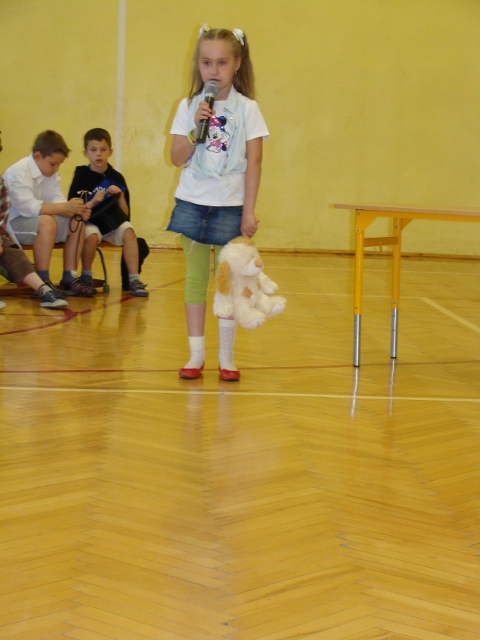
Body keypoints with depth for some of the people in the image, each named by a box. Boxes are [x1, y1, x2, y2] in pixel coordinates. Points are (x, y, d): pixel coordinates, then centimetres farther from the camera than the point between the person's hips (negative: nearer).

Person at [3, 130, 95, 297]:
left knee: (76, 222, -3)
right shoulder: (18, 172, -20)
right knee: (46, 222, -35)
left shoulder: (52, 174, 8)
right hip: (10, 223, -9)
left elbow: (57, 202, -1)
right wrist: (67, 207, -33)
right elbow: (29, 207, -30)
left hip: (36, 220, 9)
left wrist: (77, 211, -23)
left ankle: (69, 278, -3)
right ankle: (43, 282, -33)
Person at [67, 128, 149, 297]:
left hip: (112, 222, 2)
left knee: (128, 231, -28)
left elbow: (125, 213, 6)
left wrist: (120, 196, -11)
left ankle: (133, 280, -24)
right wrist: (92, 203, -21)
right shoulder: (81, 177, -2)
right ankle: (86, 277, -10)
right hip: (88, 221, -2)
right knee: (91, 235, -35)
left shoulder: (117, 178, 5)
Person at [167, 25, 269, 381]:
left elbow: (254, 162, -3)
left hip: (230, 205, -2)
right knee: (196, 277, 5)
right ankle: (196, 354, 11)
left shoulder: (247, 109, -1)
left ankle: (227, 357, 8)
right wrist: (196, 127, -16)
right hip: (192, 203, 2)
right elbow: (178, 158, 0)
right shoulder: (189, 107, 4)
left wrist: (249, 212, -8)